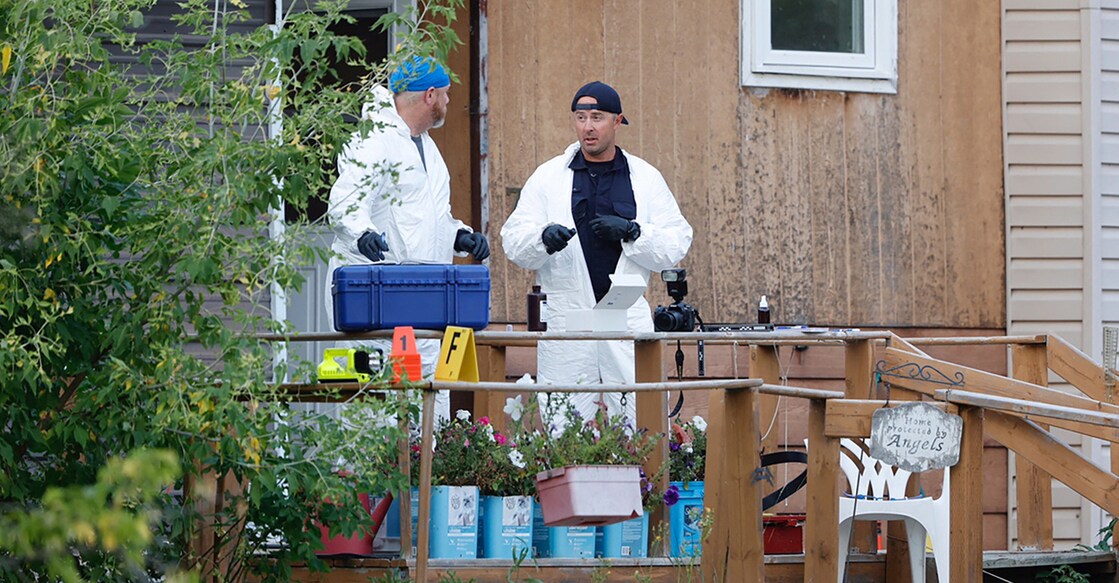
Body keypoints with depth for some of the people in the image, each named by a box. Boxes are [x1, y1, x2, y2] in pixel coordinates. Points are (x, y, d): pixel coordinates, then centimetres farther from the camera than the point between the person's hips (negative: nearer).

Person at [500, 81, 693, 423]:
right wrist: (544, 238, -17)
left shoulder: (646, 178, 11)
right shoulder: (548, 176, 10)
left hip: (628, 316, 0)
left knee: (635, 419, -5)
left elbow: (676, 244, 6)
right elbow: (514, 241, 4)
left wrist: (632, 232, -11)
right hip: (566, 315, 0)